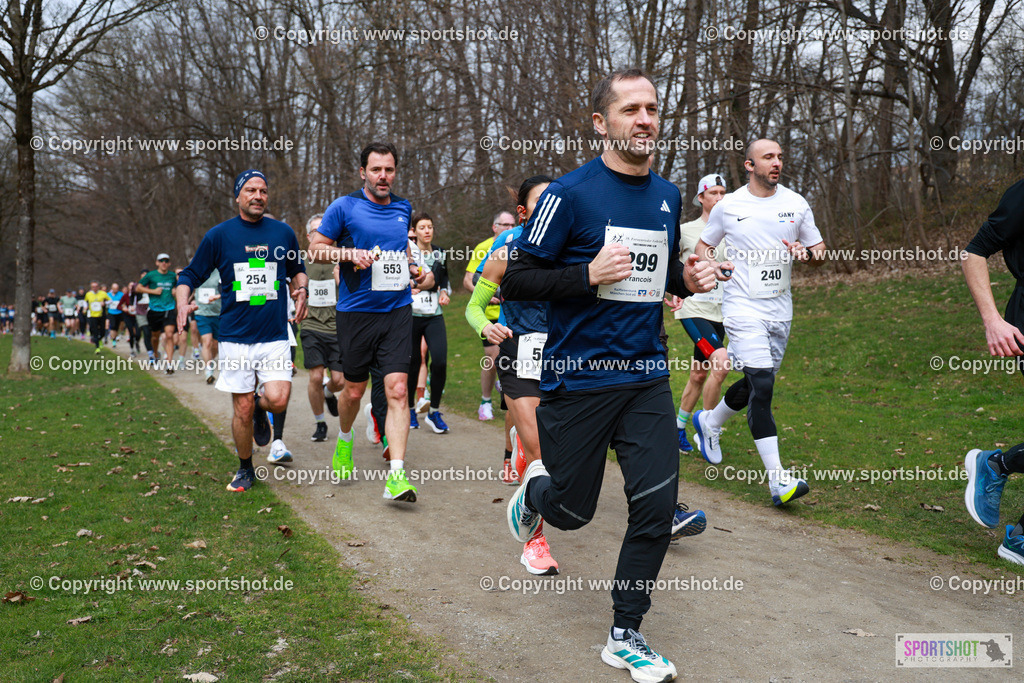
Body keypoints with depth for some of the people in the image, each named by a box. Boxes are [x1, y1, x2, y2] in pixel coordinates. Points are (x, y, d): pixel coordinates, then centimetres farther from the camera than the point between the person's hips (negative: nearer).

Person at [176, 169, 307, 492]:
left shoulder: (283, 232, 7)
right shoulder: (219, 235, 2)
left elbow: (297, 270, 23)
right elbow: (190, 275, 8)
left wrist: (301, 289, 2)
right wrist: (182, 303, -12)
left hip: (275, 335, 1)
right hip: (235, 336, -1)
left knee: (278, 399, -17)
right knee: (242, 410, 1)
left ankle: (259, 407, 21)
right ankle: (245, 469, 24)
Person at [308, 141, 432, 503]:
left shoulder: (403, 209, 12)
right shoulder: (344, 207, -3)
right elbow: (315, 249, 1)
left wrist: (416, 271, 10)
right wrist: (351, 253, -15)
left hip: (397, 311, 3)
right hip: (355, 312, -2)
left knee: (397, 390, -9)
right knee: (354, 390, 10)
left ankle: (396, 474, -9)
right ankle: (344, 441, 42)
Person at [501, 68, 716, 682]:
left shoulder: (668, 196, 9)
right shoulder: (570, 193, -10)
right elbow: (515, 281, -10)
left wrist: (687, 278, 2)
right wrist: (588, 274, -23)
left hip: (647, 378, 5)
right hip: (579, 379, -5)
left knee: (657, 507, -1)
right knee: (572, 511, 8)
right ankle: (534, 491, 46)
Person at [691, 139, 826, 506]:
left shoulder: (796, 203, 6)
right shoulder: (728, 206, -2)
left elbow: (821, 251, 12)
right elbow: (702, 245, 12)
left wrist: (805, 253, -11)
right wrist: (714, 265, -9)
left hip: (780, 308, 5)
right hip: (743, 306, -4)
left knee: (757, 384, 13)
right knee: (761, 385, -16)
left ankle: (708, 422, 42)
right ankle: (777, 478, -14)